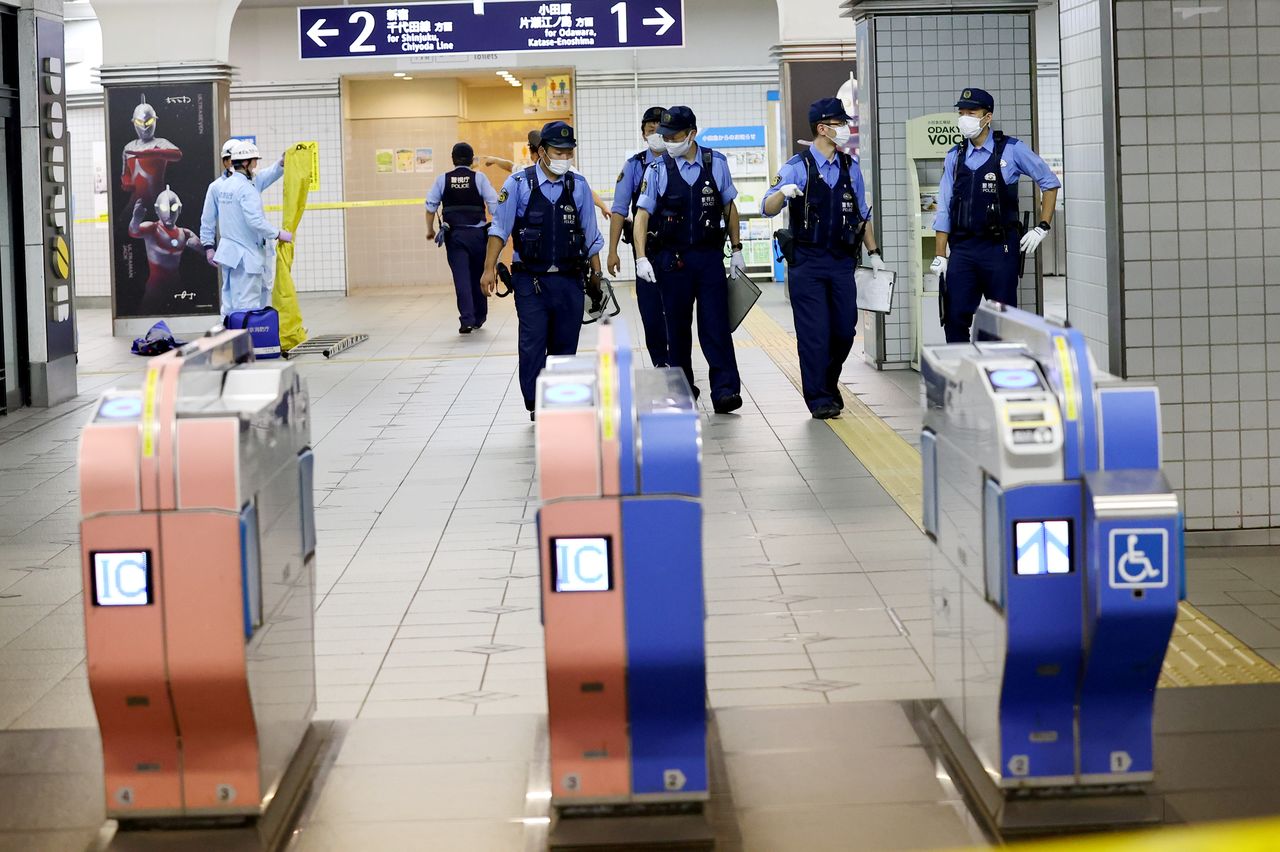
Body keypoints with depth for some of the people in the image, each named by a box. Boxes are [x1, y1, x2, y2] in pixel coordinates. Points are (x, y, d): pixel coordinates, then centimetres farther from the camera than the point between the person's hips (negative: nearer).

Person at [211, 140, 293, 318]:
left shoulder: (224, 185, 11)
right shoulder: (246, 188, -16)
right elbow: (256, 221, -24)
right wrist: (279, 234, -13)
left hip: (228, 250, 9)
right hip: (245, 254, -9)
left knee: (231, 302, 12)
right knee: (246, 305, -8)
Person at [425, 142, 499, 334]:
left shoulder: (443, 179, 1)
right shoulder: (479, 178, -2)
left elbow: (431, 206, 2)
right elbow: (494, 204, -6)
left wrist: (430, 230, 12)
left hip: (454, 234, 0)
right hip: (477, 233, 0)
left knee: (461, 277, -3)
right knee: (478, 276, 14)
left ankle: (467, 319, -16)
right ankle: (479, 318, 24)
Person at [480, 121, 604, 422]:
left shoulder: (578, 186, 7)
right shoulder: (519, 184, -1)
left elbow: (591, 237, 12)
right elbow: (500, 228, -1)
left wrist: (597, 276, 12)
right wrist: (490, 268, -9)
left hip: (569, 281, 3)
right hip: (531, 281, -3)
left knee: (565, 347, 7)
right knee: (532, 345, -9)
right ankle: (535, 406, -2)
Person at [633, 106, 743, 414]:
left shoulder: (716, 163, 3)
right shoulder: (658, 170, -2)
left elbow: (729, 207, 13)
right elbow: (642, 215, -5)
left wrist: (736, 250, 11)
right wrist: (641, 258, -16)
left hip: (710, 255, 0)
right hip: (673, 258, 0)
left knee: (716, 324, -8)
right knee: (677, 327, 8)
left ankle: (724, 391, -13)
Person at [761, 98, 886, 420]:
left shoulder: (850, 167, 10)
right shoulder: (797, 167, -5)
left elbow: (862, 214, 19)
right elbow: (768, 209, -14)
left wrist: (873, 253, 15)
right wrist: (783, 192, -35)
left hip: (842, 261, 4)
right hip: (807, 263, -4)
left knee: (844, 330, 4)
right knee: (814, 332, -4)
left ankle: (829, 382, 27)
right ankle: (819, 398, 4)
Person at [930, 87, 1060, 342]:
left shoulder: (1011, 150, -1)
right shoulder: (955, 157, 9)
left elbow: (1050, 183, 8)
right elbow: (944, 209, 10)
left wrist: (1042, 228, 1)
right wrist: (940, 256, 6)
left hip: (1000, 248, -3)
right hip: (962, 249, 3)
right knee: (955, 319, -2)